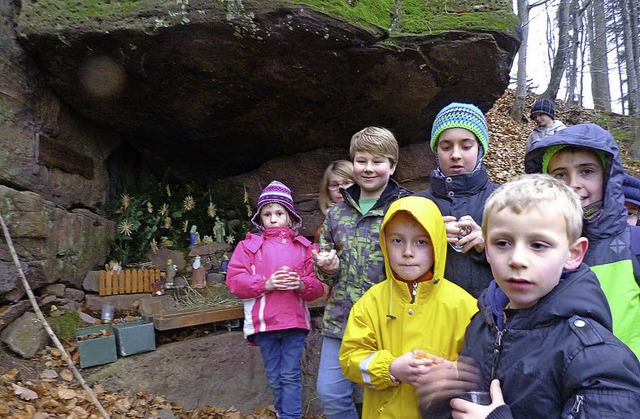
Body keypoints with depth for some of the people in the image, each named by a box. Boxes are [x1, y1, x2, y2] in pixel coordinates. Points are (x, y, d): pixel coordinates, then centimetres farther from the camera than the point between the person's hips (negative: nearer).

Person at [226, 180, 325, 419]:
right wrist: (266, 284, -16)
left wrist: (302, 284, -17)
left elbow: (319, 284, 4)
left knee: (291, 376, 3)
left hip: (295, 320, -1)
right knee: (275, 378, 14)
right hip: (263, 322, 1)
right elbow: (235, 280, -4)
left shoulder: (303, 247, 7)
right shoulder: (249, 245, 4)